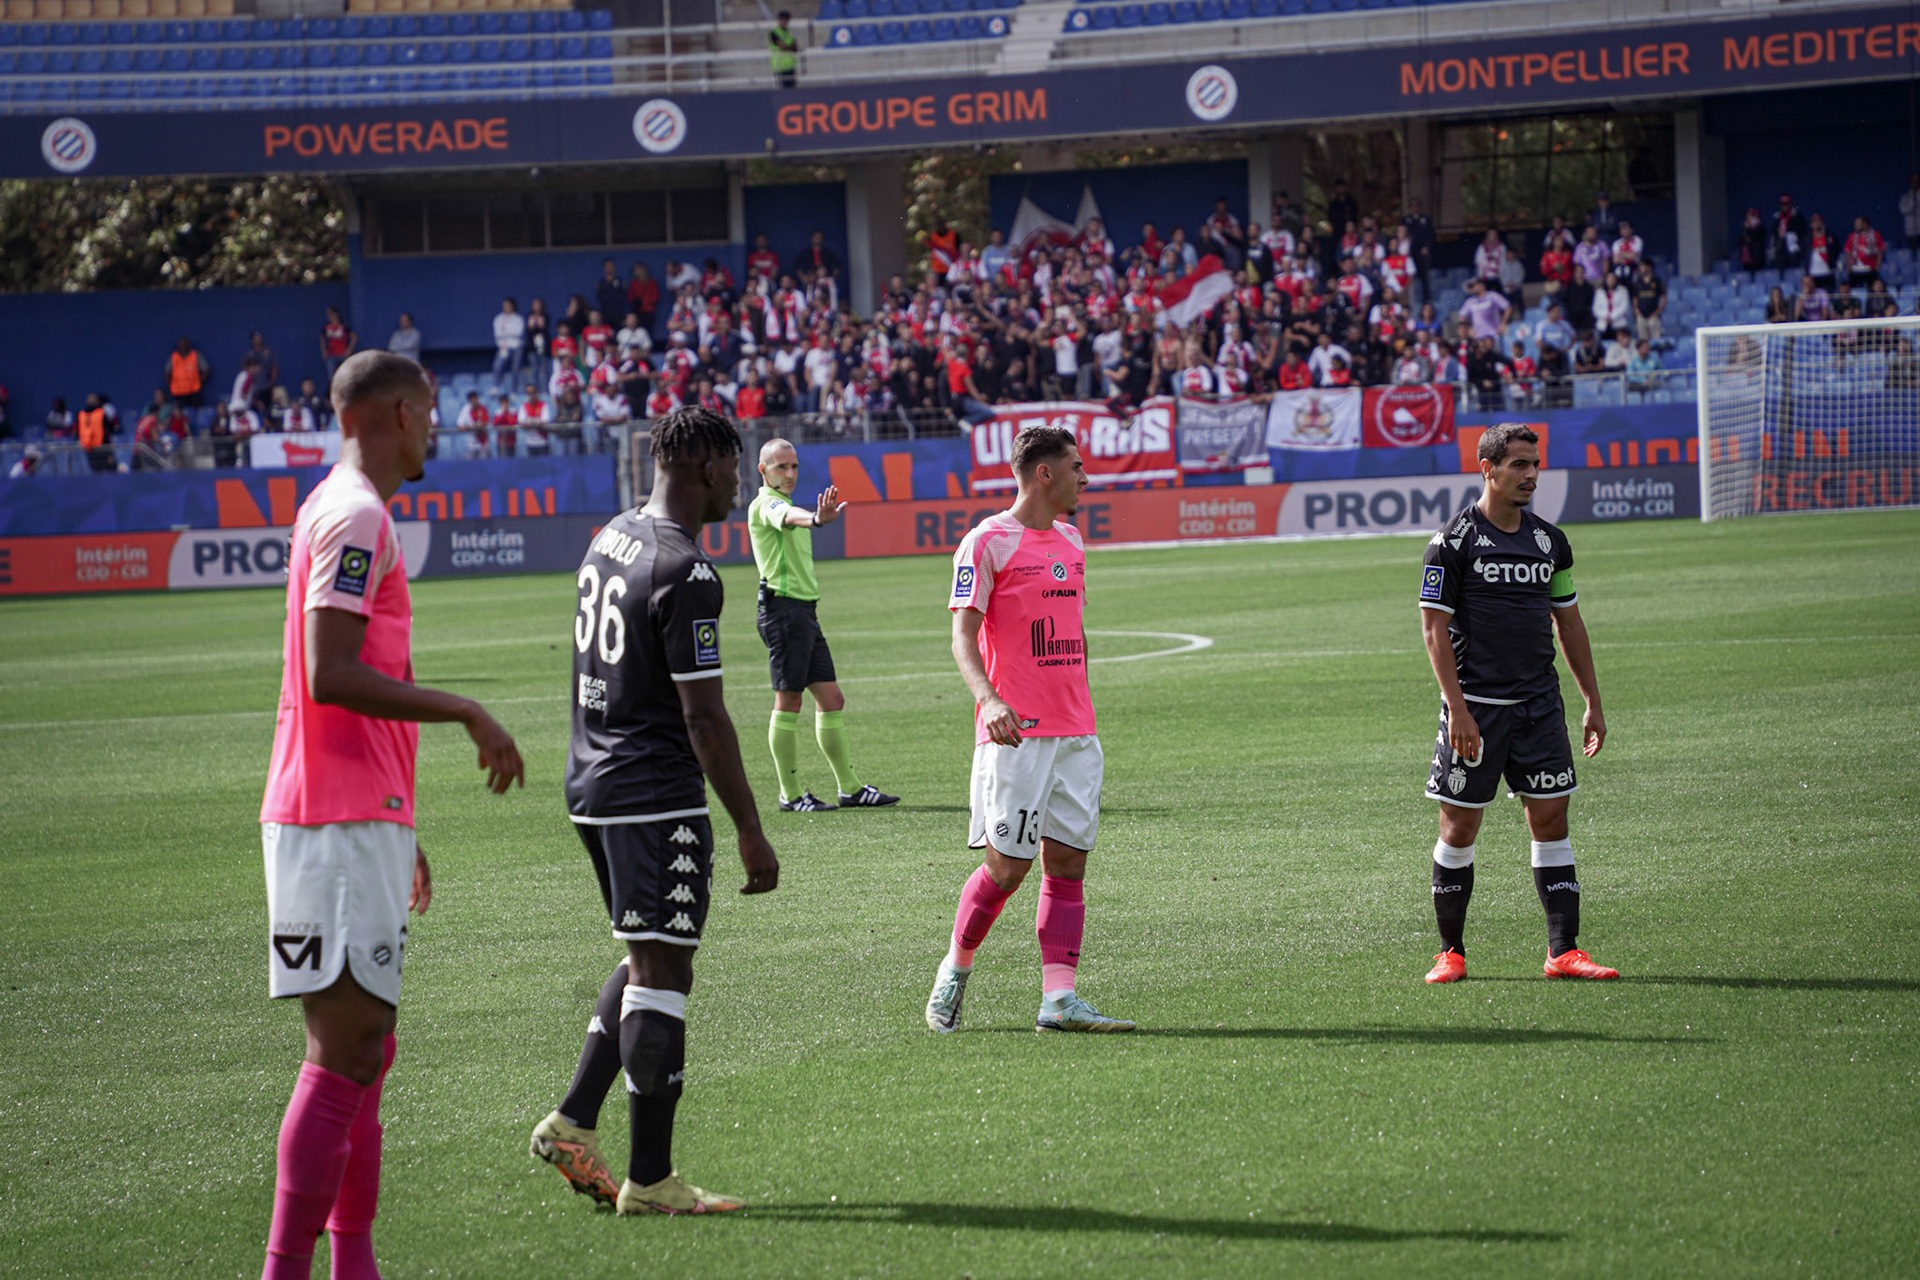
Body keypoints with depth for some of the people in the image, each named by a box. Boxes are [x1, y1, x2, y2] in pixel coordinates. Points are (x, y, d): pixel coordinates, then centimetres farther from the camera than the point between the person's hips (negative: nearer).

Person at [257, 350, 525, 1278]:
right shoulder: (355, 518, -12)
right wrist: (467, 713, -15)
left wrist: (399, 831, 26)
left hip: (359, 821, 10)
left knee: (363, 1052, 12)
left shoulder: (344, 513, 19)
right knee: (345, 1053, -13)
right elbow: (330, 677, -22)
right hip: (340, 826, -10)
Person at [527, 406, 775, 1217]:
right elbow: (703, 716, -19)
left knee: (647, 959, 20)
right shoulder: (685, 575, -18)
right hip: (656, 799, -9)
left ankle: (572, 1123, 16)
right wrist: (750, 833, -15)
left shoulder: (610, 540, 10)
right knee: (661, 974, -4)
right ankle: (650, 1181, -1)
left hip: (593, 782, 9)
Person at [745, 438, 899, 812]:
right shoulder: (767, 504, -11)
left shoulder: (785, 504, 22)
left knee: (832, 700, 9)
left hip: (804, 611, 10)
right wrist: (816, 519, -56)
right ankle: (791, 794, 0)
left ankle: (850, 787, 14)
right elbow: (789, 518, -35)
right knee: (788, 702, -5)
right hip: (784, 609, -10)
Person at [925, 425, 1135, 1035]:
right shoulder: (987, 542, -7)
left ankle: (1058, 998, -3)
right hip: (1016, 733, -7)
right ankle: (956, 969, 18)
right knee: (1007, 865, -4)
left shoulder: (1070, 540, 16)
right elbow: (964, 637, -13)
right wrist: (988, 699, -29)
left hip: (1075, 732, 7)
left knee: (1068, 861, 0)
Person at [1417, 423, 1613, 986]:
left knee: (1550, 818, 0)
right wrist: (1457, 708, -16)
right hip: (1475, 707, -5)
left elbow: (1569, 622, 17)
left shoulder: (1550, 541, 11)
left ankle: (1563, 951, 1)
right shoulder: (1454, 540, -6)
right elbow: (1435, 626, -8)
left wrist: (1593, 703, 14)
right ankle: (1451, 951, 11)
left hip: (1539, 704, 5)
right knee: (1460, 828, 0)